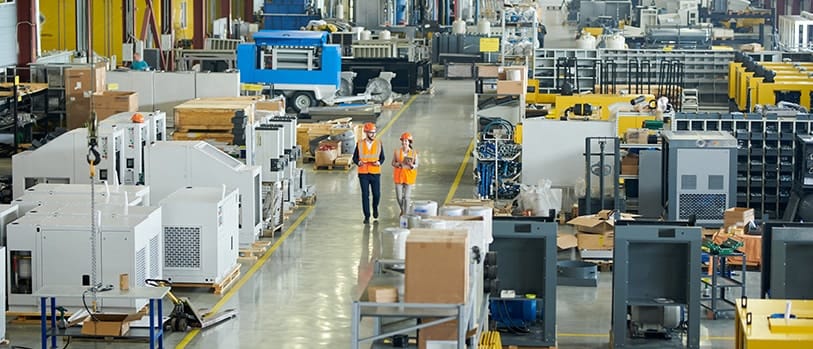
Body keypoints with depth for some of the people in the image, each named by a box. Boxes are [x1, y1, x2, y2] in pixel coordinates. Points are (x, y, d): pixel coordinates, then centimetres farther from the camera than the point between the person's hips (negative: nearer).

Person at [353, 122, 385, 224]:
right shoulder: (360, 144, 0)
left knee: (377, 194, 3)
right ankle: (367, 216, 6)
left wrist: (379, 162, -14)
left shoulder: (379, 143, 3)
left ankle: (375, 208, 35)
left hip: (375, 173, 1)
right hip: (363, 173, -1)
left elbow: (382, 158, 8)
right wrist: (359, 162, -17)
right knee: (365, 195, -2)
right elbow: (355, 158, 4)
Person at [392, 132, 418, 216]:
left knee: (406, 197, -3)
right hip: (399, 175, 1)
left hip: (409, 176, -1)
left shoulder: (413, 152, -3)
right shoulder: (397, 151, -2)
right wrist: (397, 164, -16)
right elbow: (393, 163, 5)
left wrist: (412, 165, -19)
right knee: (399, 197, 1)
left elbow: (416, 164, 4)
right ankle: (402, 210, 31)